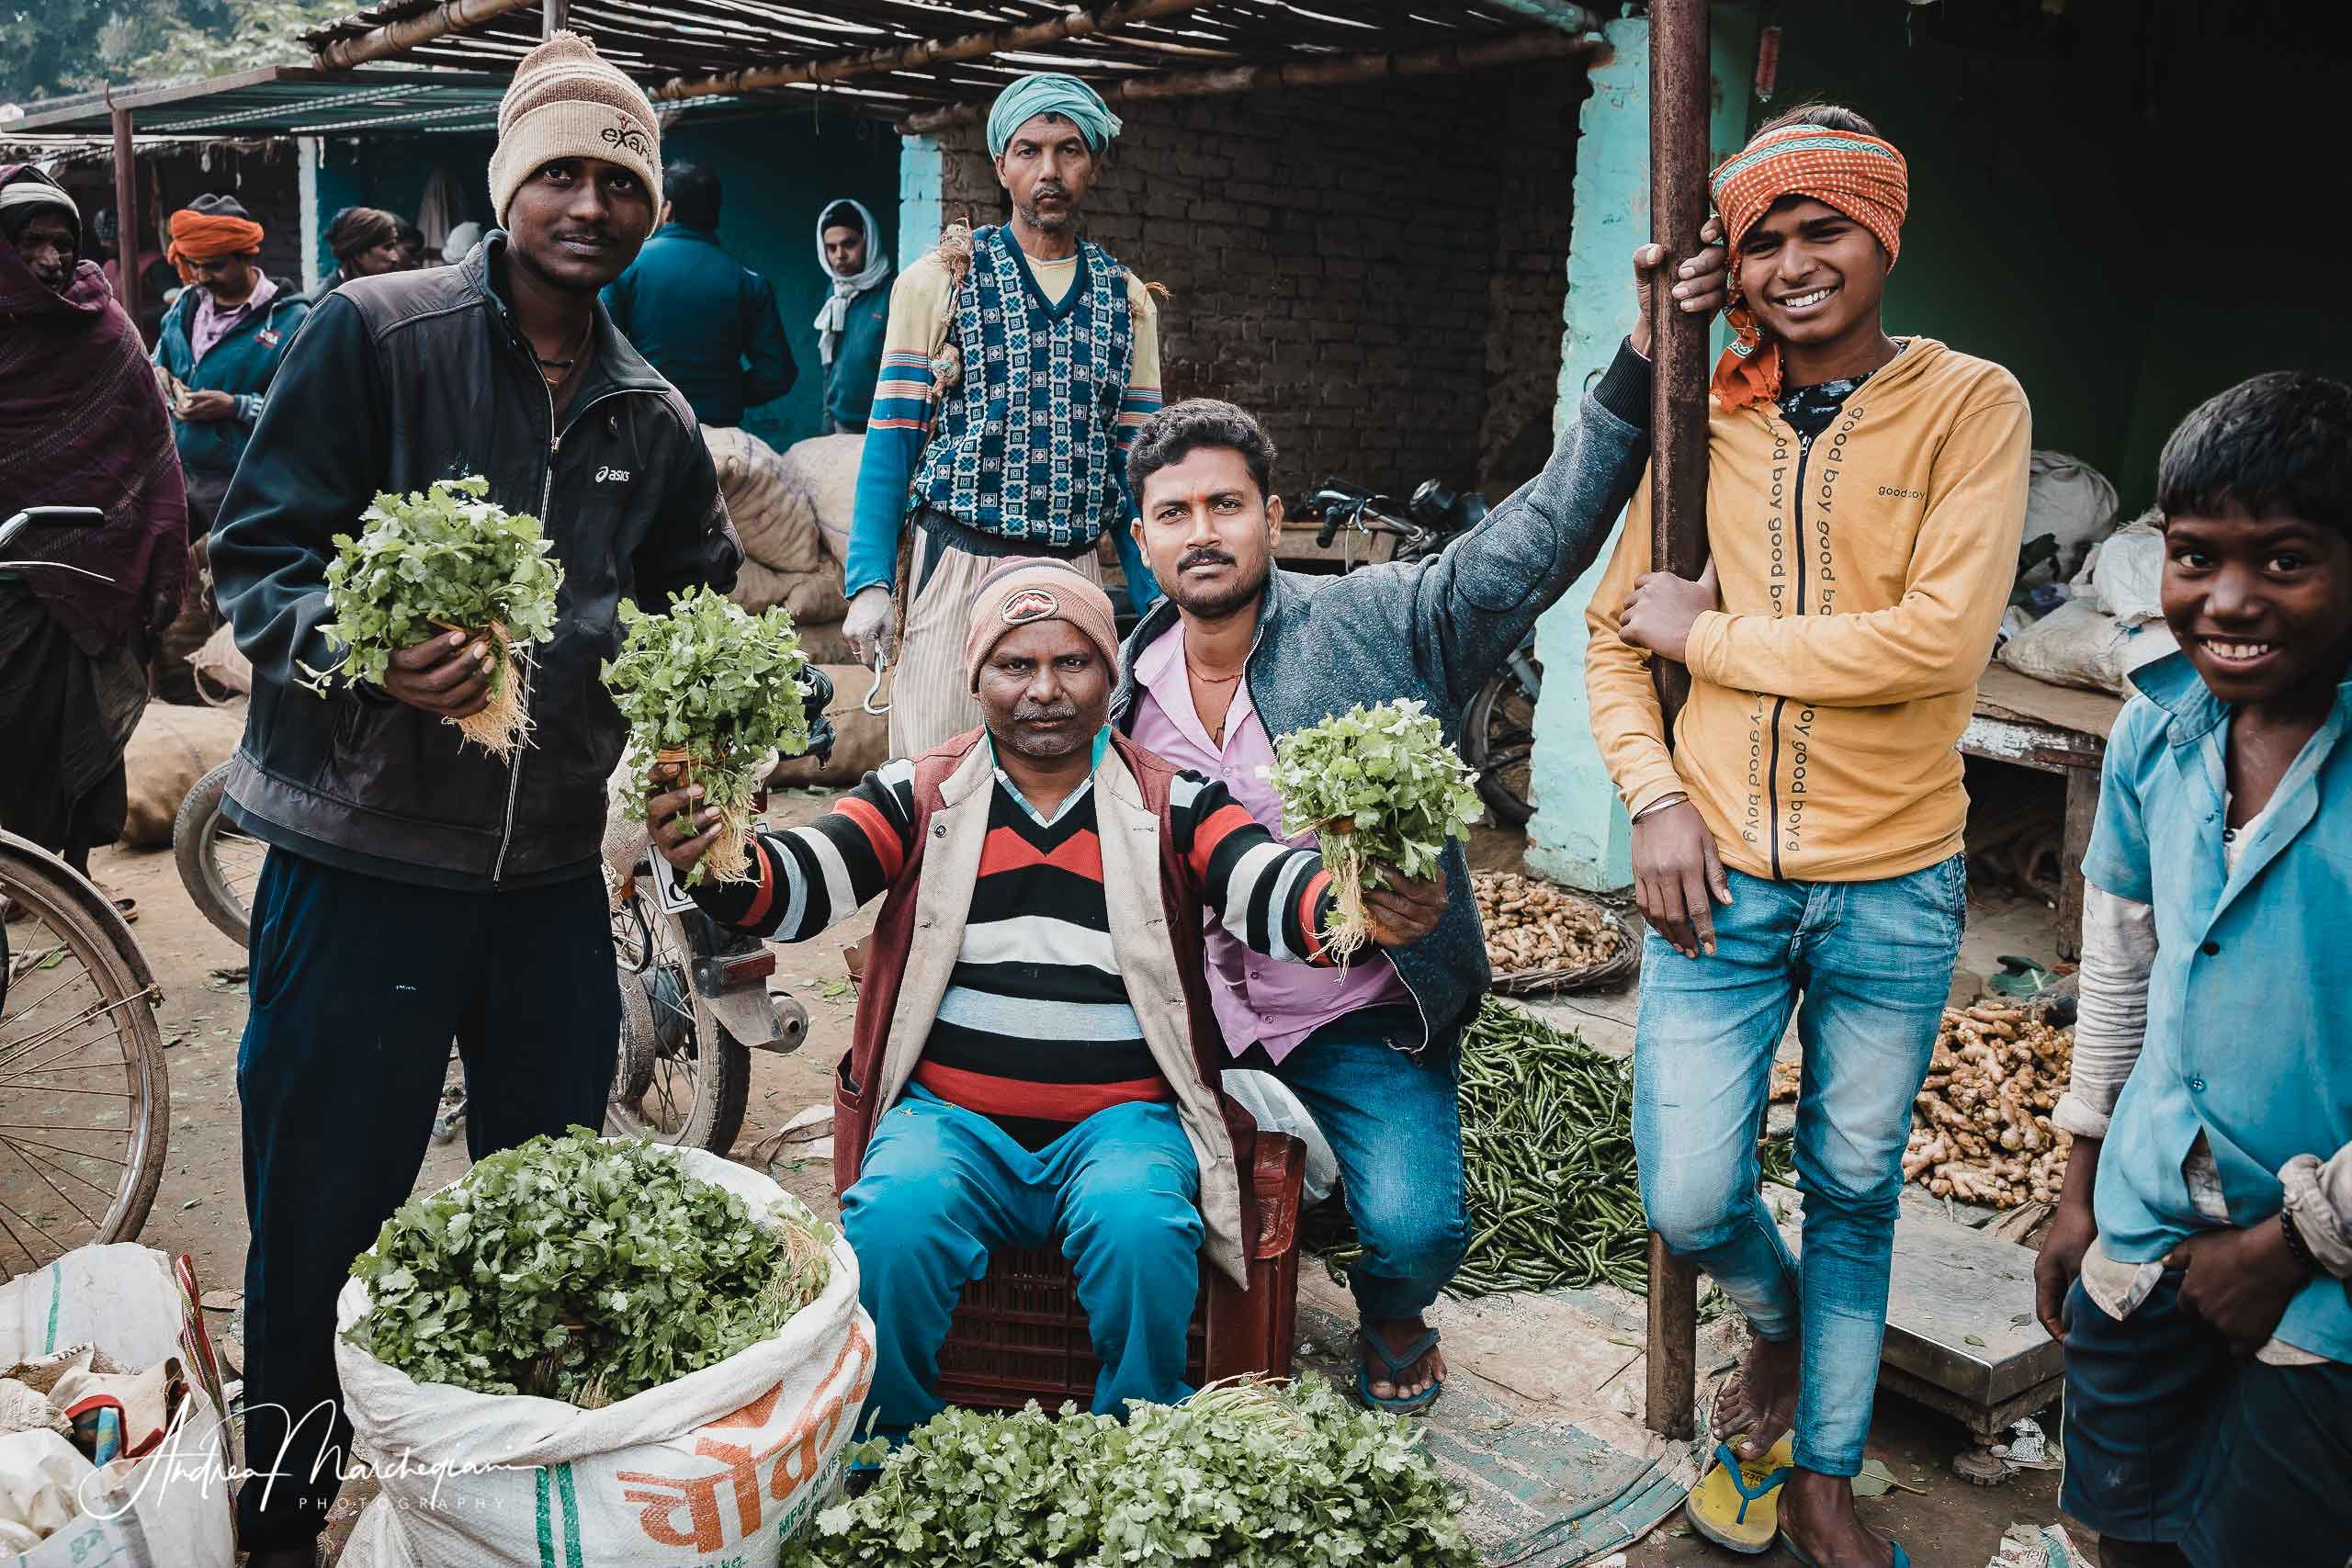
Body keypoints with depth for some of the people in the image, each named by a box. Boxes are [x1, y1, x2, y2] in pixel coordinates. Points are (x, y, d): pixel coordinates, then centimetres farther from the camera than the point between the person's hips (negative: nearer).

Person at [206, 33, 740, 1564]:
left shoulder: (655, 419, 11)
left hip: (558, 864, 5)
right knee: (321, 1213, 6)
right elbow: (258, 555, -7)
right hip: (363, 852, -4)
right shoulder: (376, 332, -4)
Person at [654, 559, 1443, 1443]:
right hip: (949, 1115, 1)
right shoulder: (919, 798, 7)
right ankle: (886, 1457, -1)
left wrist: (1369, 913, -33)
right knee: (892, 1222, -28)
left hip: (1120, 1120, 0)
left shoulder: (1174, 806, 6)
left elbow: (1275, 894, -9)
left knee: (1139, 1227, -30)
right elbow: (799, 886, -5)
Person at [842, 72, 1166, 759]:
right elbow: (892, 441, 0)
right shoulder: (939, 281, 4)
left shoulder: (1127, 302, 13)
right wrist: (868, 582, -9)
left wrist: (1157, 607, 6)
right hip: (957, 568, -2)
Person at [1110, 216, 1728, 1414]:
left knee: (1413, 1227, -21)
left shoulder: (1380, 623, -7)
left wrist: (1647, 352, -21)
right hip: (1188, 1020, 3)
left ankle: (1392, 1318, 20)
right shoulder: (1122, 686, 4)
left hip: (1362, 1020, -3)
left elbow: (1549, 528, -13)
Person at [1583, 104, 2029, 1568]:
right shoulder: (1707, 419, 3)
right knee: (1690, 1202, 2)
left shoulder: (1971, 404, -5)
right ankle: (1784, 1324, 38)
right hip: (1718, 871, 2)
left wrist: (1706, 632, -12)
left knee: (1854, 1193, 14)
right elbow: (1613, 634, 7)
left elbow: (1940, 640, -18)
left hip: (1893, 886, -1)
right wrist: (1656, 797, -8)